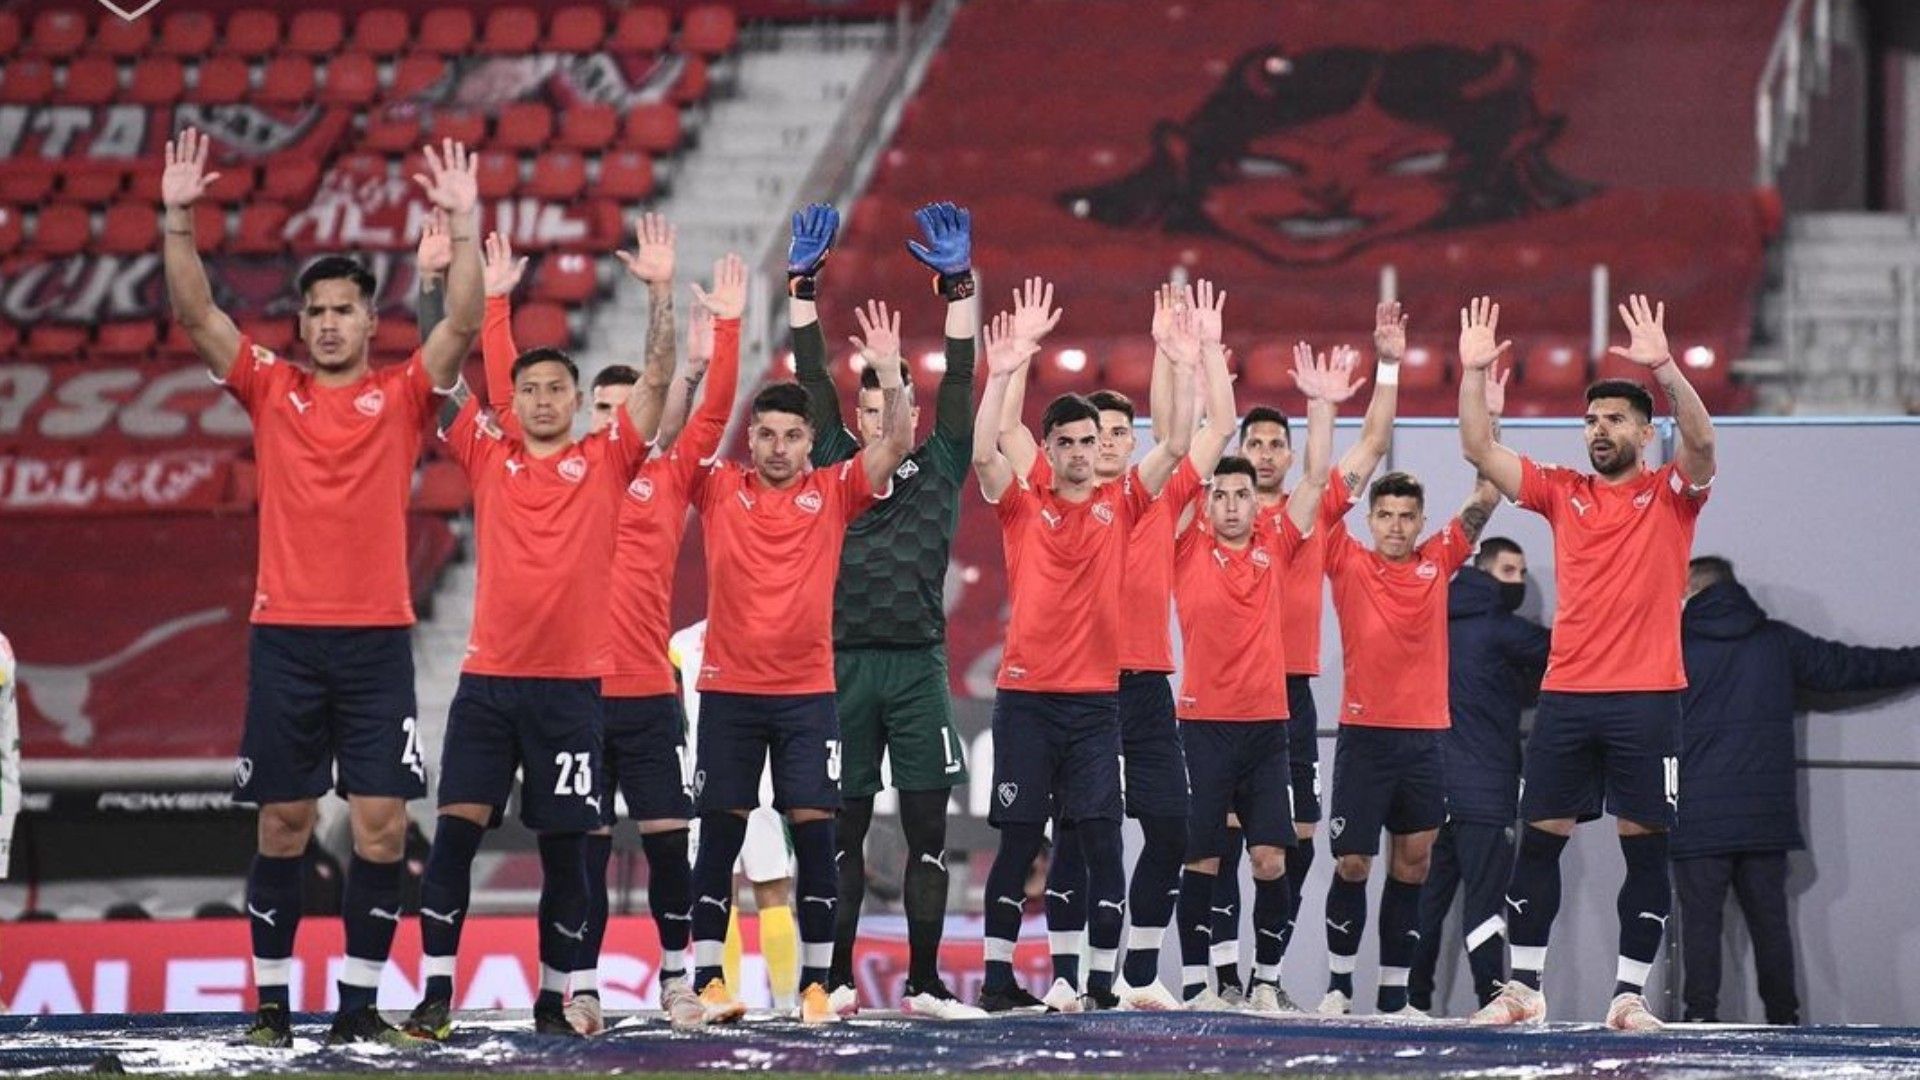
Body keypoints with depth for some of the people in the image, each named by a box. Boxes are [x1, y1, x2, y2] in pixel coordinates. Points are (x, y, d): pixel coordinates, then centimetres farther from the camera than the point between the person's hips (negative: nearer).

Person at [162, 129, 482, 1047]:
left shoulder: (402, 396, 4)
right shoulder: (269, 389, 7)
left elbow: (463, 325, -9)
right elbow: (195, 313, -2)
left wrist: (463, 226, -21)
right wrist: (178, 218, -15)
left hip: (377, 637, 0)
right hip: (285, 635, 0)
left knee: (382, 824, -4)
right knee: (283, 824, 4)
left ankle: (360, 1006, 3)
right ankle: (272, 1002, 10)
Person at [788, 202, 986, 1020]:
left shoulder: (939, 468, 9)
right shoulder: (835, 465, 9)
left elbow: (959, 378, 3)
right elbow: (813, 379, 5)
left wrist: (957, 283, -4)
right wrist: (803, 285, 0)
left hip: (918, 667, 0)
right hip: (845, 666, 0)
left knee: (927, 831, 0)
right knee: (843, 830, 3)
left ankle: (923, 983, 4)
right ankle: (837, 979, 8)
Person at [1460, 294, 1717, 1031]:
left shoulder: (1670, 495, 2)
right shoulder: (1563, 493, 10)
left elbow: (1701, 444, -18)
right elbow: (1480, 450, 5)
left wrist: (1664, 369, -31)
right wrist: (1473, 373, -8)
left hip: (1646, 698, -3)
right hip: (1566, 695, 3)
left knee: (1645, 847, -1)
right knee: (1539, 839, 3)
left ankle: (1629, 996, 2)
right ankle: (1523, 988, 10)